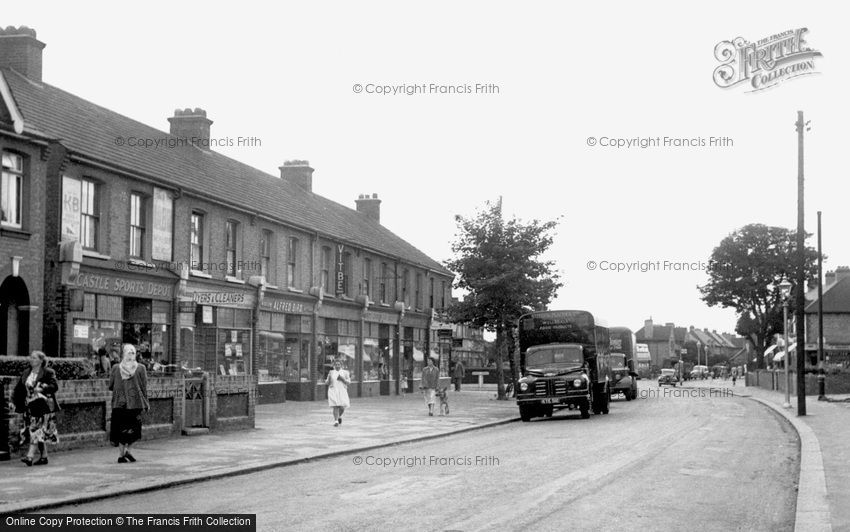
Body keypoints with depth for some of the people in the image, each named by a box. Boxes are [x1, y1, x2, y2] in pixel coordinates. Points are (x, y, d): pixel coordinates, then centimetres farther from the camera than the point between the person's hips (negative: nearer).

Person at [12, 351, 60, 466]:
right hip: (30, 406, 6)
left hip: (42, 406, -6)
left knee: (37, 430, -14)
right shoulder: (26, 373, 14)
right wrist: (14, 401, 7)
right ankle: (43, 456, 15)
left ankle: (30, 456, -21)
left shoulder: (48, 373, -4)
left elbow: (55, 386, -13)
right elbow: (19, 388, 16)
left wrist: (42, 388, -28)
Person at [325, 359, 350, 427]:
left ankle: (339, 416, 24)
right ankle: (336, 421, -13)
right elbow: (327, 383, 11)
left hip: (342, 391, 0)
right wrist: (326, 380, -11)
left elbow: (349, 382, 4)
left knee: (342, 406, -7)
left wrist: (342, 379, -12)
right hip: (333, 391, 0)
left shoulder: (345, 372, 8)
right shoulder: (331, 372, 10)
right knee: (335, 406, -14)